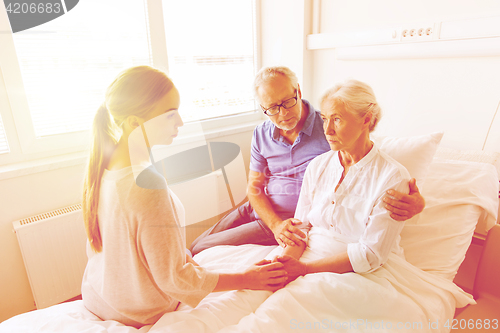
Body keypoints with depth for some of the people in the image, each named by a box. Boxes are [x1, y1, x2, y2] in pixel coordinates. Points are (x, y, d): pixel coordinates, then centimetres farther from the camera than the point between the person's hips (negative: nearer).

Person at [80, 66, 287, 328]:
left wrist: (185, 257, 6)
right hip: (140, 315, -7)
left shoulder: (103, 164, -10)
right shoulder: (148, 184, -36)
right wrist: (245, 279, -19)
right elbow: (173, 278, -28)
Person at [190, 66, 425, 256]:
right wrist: (276, 224, -17)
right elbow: (254, 188, 2)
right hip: (259, 210, 6)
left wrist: (416, 201, -36)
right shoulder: (262, 135, 1)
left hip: (295, 222, -5)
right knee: (192, 250, 2)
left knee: (203, 251, -11)